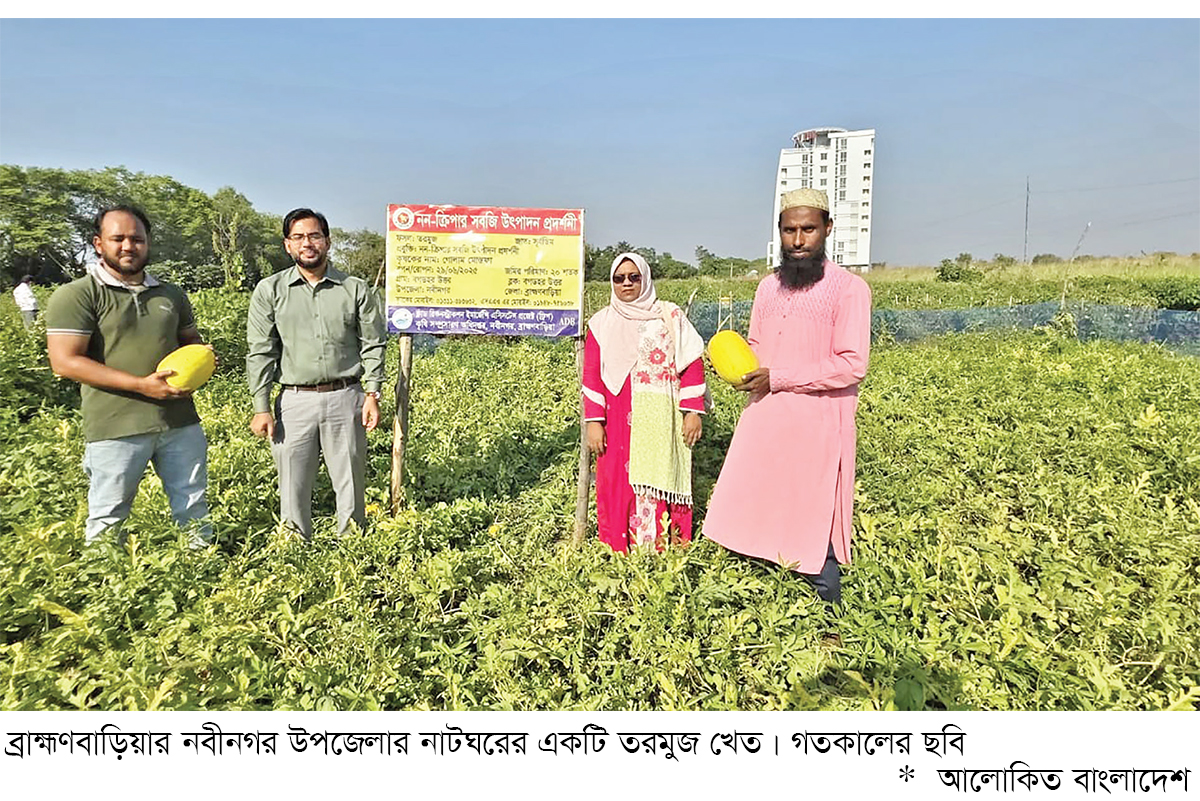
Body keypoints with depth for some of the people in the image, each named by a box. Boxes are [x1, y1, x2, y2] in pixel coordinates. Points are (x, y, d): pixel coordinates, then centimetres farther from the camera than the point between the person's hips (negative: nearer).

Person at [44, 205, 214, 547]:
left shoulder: (171, 294, 12)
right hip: (116, 428, -4)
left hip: (181, 422, 4)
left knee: (193, 507, 14)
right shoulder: (76, 296, -5)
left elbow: (191, 339, 24)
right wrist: (141, 385, -19)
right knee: (108, 519, 8)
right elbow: (65, 362, -12)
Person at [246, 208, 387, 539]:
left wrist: (373, 394, -2)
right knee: (293, 489, 6)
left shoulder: (356, 289, 5)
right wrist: (261, 407, -2)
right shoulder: (269, 291, 5)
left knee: (351, 485, 7)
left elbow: (373, 345, 6)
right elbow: (260, 352, 4)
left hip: (345, 398, 0)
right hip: (295, 401, 1)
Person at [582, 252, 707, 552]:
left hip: (661, 422, -1)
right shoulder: (602, 322, 10)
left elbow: (692, 364, 4)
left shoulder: (670, 316, 7)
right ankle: (620, 553, 12)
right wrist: (594, 422, -2)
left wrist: (693, 411, -4)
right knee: (619, 484, 2)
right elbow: (591, 375, 6)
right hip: (619, 423, 1)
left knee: (660, 484, -1)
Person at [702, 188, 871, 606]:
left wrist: (777, 378, -17)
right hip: (763, 424, 6)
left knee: (814, 535, 3)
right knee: (752, 518, 9)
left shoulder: (849, 289, -8)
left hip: (816, 431, -6)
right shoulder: (768, 287, 13)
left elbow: (852, 365, -15)